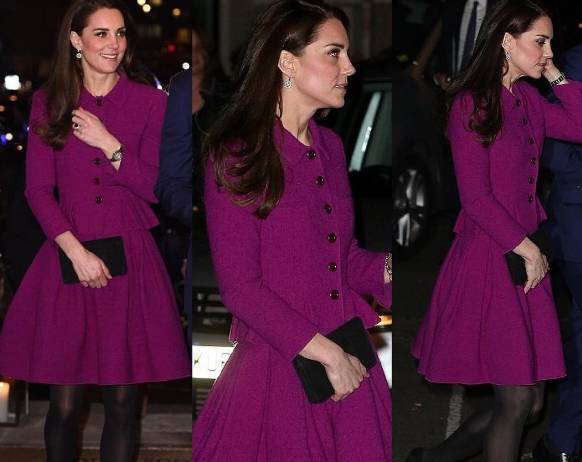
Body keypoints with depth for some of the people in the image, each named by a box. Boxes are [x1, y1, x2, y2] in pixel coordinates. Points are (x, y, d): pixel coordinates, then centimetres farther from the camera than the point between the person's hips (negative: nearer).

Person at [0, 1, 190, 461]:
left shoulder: (151, 102, 3)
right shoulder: (48, 103, 6)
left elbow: (157, 188, -1)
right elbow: (38, 189, 1)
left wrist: (108, 144, -10)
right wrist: (76, 251, -10)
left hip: (130, 261, 0)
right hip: (68, 258, 0)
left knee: (122, 401, 2)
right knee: (64, 403, 0)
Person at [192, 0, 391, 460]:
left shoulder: (329, 146, 11)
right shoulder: (237, 156, -11)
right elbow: (239, 287, -14)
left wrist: (386, 269, -6)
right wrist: (325, 352, -17)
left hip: (350, 364, 6)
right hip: (278, 366, -6)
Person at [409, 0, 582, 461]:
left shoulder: (526, 99, 13)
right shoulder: (473, 103, -10)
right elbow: (476, 198, -13)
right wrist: (527, 248, -10)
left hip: (527, 257, 8)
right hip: (490, 257, -8)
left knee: (529, 402, 8)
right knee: (517, 400, -6)